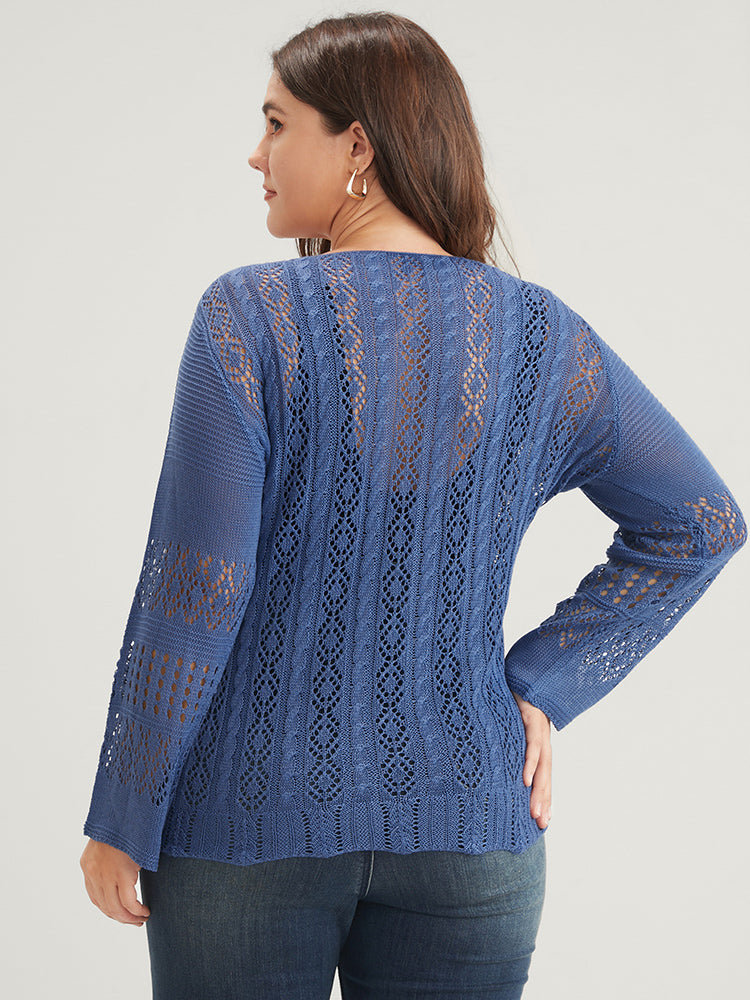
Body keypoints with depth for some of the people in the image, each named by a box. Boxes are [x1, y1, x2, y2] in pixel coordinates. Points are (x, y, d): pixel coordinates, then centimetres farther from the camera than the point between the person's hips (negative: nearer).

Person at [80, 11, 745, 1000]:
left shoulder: (250, 316, -13)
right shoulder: (543, 335, -1)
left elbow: (195, 592, -15)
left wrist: (121, 819, -5)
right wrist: (543, 685, 3)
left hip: (249, 818, -3)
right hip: (467, 827, 3)